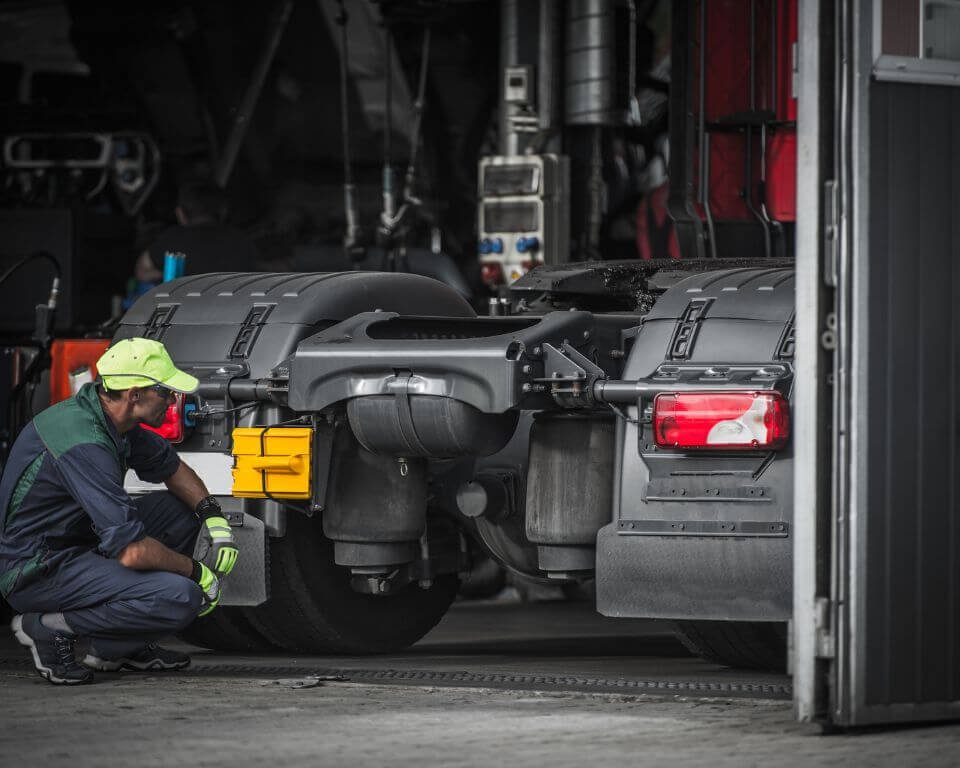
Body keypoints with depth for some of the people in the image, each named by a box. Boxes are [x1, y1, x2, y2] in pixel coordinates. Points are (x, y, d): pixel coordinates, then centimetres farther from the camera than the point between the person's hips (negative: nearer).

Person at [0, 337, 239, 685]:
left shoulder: (114, 418, 2)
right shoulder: (85, 445, -28)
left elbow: (172, 467, 21)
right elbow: (132, 551, -30)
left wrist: (213, 517, 3)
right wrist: (197, 572, -14)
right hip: (38, 572, -10)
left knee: (180, 509, 12)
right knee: (179, 598, -24)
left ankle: (120, 649, 12)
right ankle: (49, 629, -9)